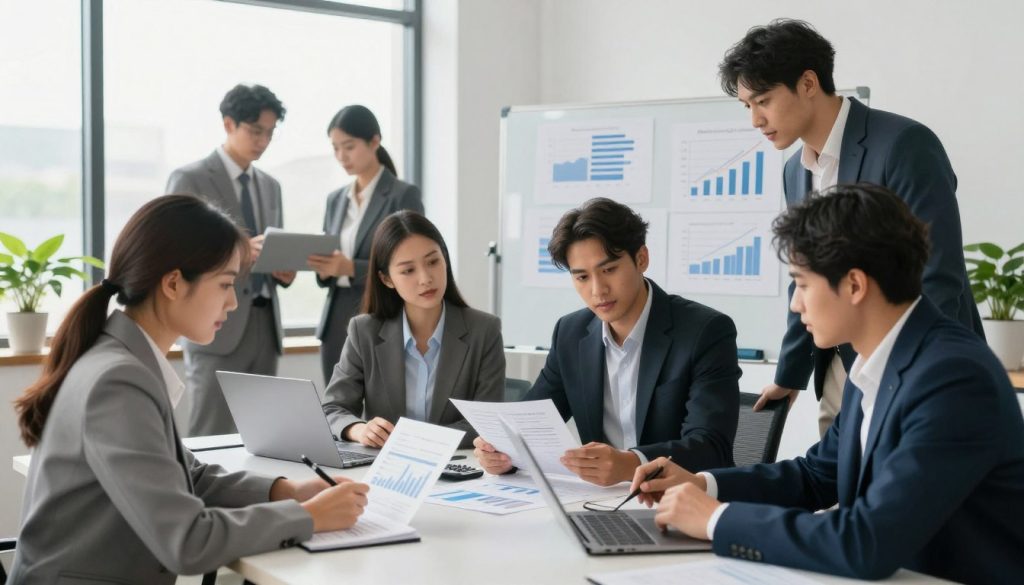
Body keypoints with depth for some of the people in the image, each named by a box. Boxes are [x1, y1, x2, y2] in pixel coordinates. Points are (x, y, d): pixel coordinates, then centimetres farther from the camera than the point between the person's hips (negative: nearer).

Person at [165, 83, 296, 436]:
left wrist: (283, 271, -2)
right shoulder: (190, 180, -3)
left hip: (265, 324, 6)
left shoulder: (270, 186, 17)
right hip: (217, 325, -6)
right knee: (211, 439, -6)